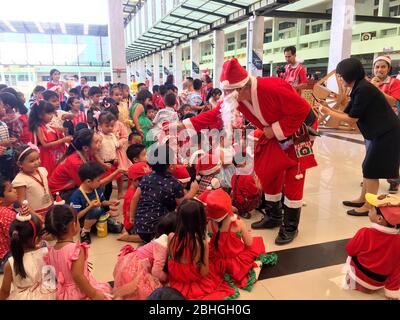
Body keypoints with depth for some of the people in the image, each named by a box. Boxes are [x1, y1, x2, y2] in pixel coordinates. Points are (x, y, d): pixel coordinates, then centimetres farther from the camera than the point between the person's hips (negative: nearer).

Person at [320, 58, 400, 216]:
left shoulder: (363, 89, -21)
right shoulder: (359, 88, 8)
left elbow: (351, 120, -18)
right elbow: (347, 114, 10)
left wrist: (328, 112, -10)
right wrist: (329, 108, 3)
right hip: (382, 133, 9)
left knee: (371, 170, -2)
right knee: (368, 168, 15)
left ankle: (368, 207, 9)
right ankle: (362, 199, 27)